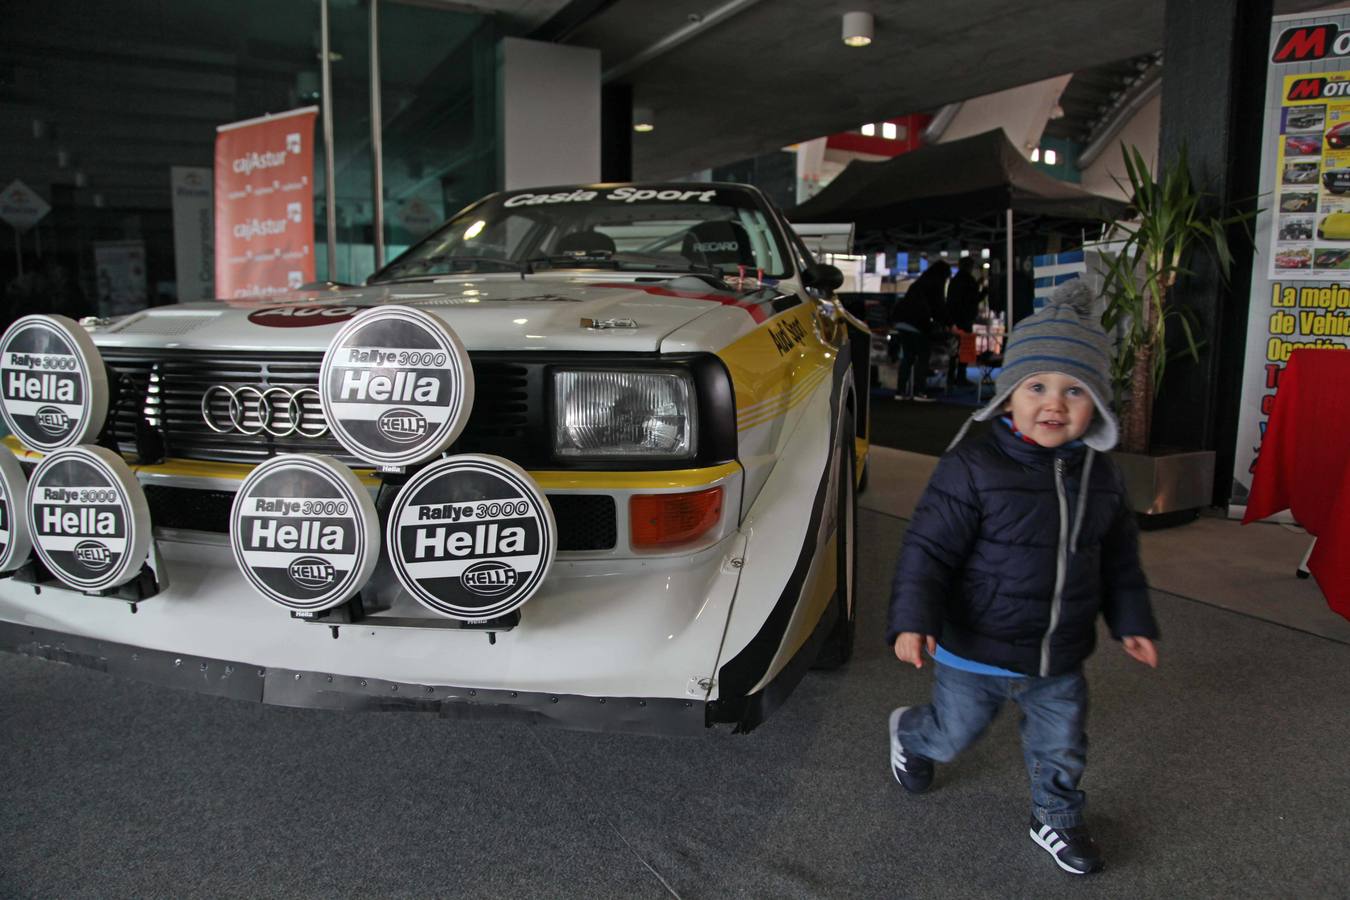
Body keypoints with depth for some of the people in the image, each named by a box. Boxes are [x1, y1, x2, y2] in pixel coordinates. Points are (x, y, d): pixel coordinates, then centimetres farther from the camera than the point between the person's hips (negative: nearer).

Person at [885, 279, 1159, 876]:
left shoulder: (1101, 476, -2)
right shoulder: (973, 468, -22)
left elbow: (1119, 558, 12)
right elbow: (928, 548, -21)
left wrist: (1131, 622, 13)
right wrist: (912, 622, -29)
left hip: (1060, 658, 5)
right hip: (975, 650, -4)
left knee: (1062, 747, 20)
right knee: (952, 735, 16)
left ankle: (1057, 820, 46)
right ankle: (908, 733, 49)